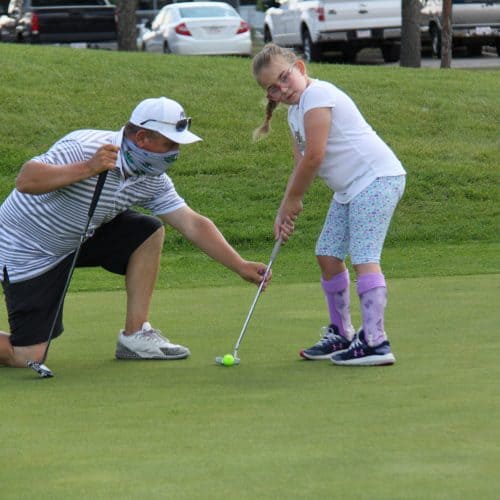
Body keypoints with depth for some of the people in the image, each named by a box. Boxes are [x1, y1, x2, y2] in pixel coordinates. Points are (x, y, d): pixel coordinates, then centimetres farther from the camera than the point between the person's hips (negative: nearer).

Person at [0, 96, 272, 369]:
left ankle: (135, 336, -1)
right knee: (30, 356, -17)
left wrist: (240, 266, -8)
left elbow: (192, 224, -2)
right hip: (27, 251, -7)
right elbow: (25, 180, -38)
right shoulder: (84, 148, -28)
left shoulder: (153, 179, -5)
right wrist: (87, 169, -45)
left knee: (148, 232, -8)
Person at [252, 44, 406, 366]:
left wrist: (291, 200, -8)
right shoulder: (296, 112, 16)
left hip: (377, 178, -11)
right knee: (328, 255, 13)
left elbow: (313, 157, -20)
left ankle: (375, 341, -22)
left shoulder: (317, 96, -15)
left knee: (363, 257, -17)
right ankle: (342, 335, 23)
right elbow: (301, 165, 18)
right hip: (350, 188, 11)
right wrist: (288, 209, 5)